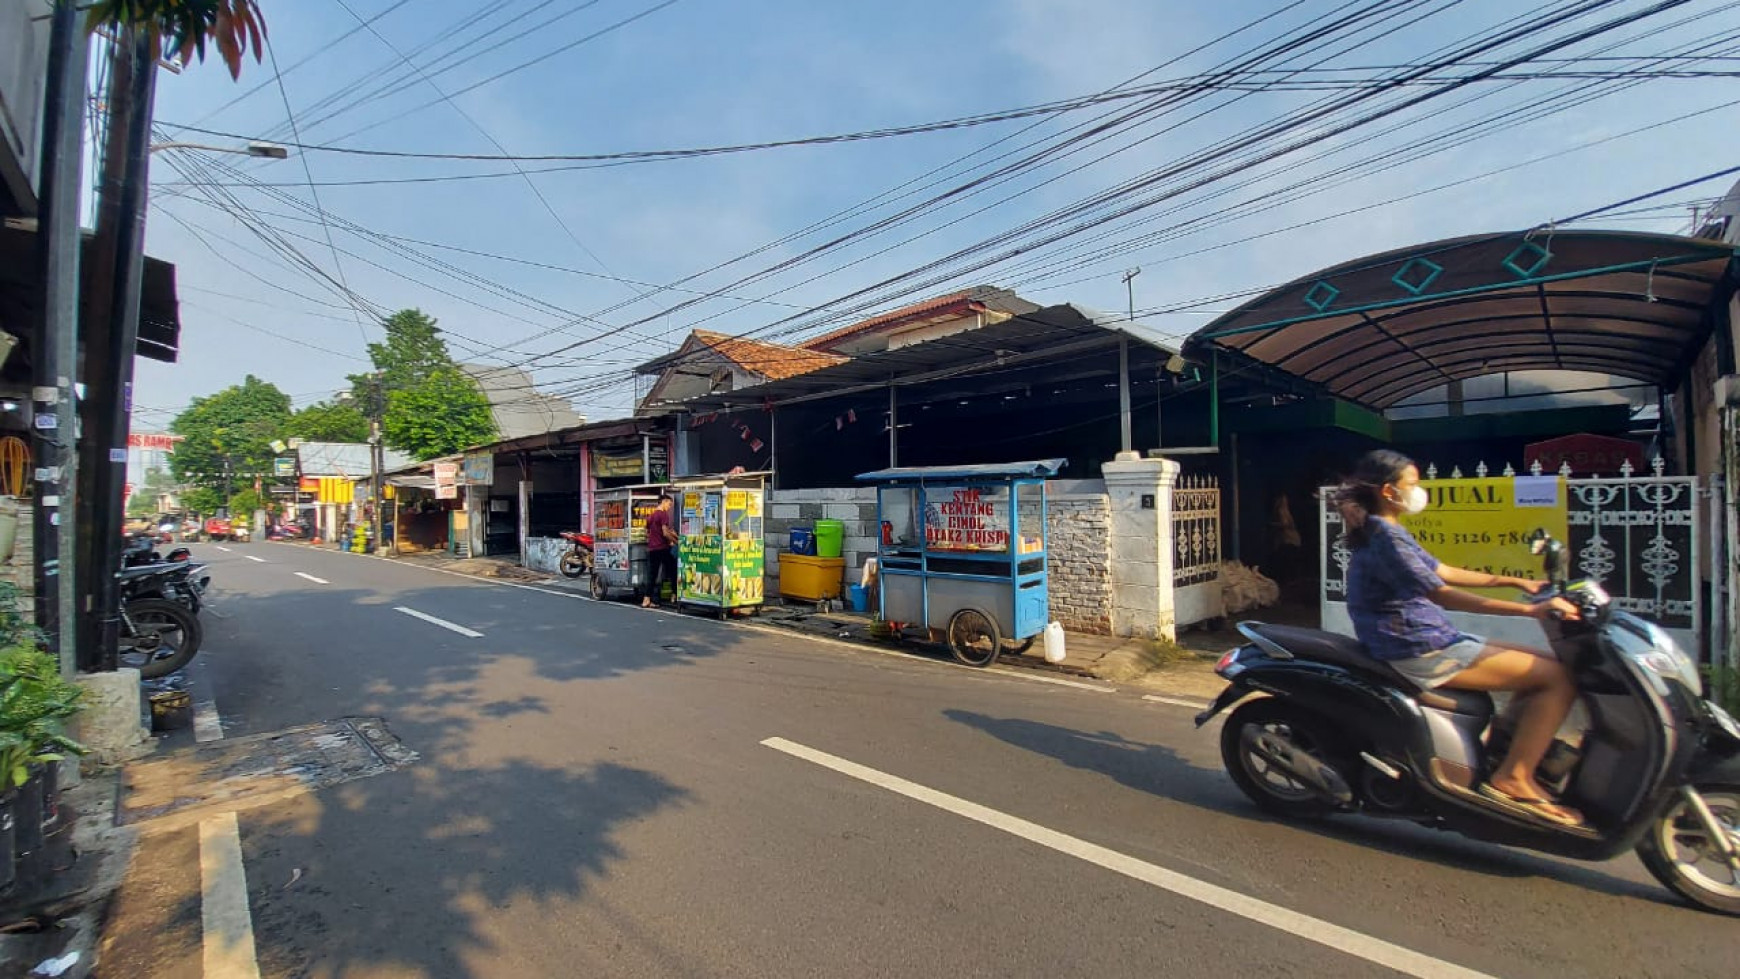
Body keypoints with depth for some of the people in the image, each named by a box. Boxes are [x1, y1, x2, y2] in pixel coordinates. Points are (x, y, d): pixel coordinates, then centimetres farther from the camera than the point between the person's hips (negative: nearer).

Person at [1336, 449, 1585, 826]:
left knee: (1545, 663, 17)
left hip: (1430, 641, 10)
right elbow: (1441, 593, -24)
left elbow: (1443, 572, 22)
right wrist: (1530, 610, -24)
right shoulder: (1385, 536, -18)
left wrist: (1514, 581, 18)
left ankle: (1508, 755, 17)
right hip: (1419, 652, -10)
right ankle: (1512, 778, -3)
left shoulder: (1385, 532, 15)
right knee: (1559, 677, -9)